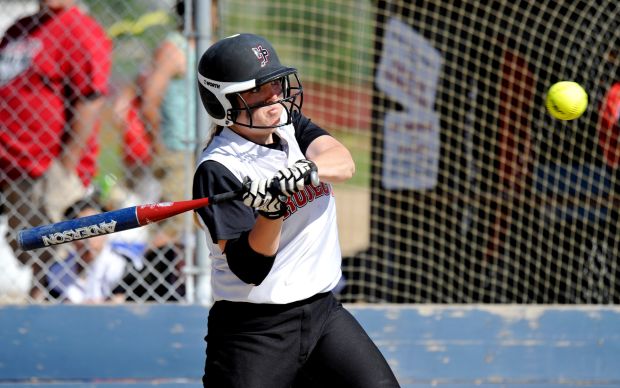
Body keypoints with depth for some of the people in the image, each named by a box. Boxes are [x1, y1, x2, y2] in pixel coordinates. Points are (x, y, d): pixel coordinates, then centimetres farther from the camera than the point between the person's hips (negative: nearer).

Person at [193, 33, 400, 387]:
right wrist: (271, 213, -35)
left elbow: (344, 163, -13)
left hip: (323, 310, 6)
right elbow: (248, 269, -19)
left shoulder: (291, 126, 7)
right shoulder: (218, 168, -14)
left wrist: (309, 168, -34)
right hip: (254, 329, -6)